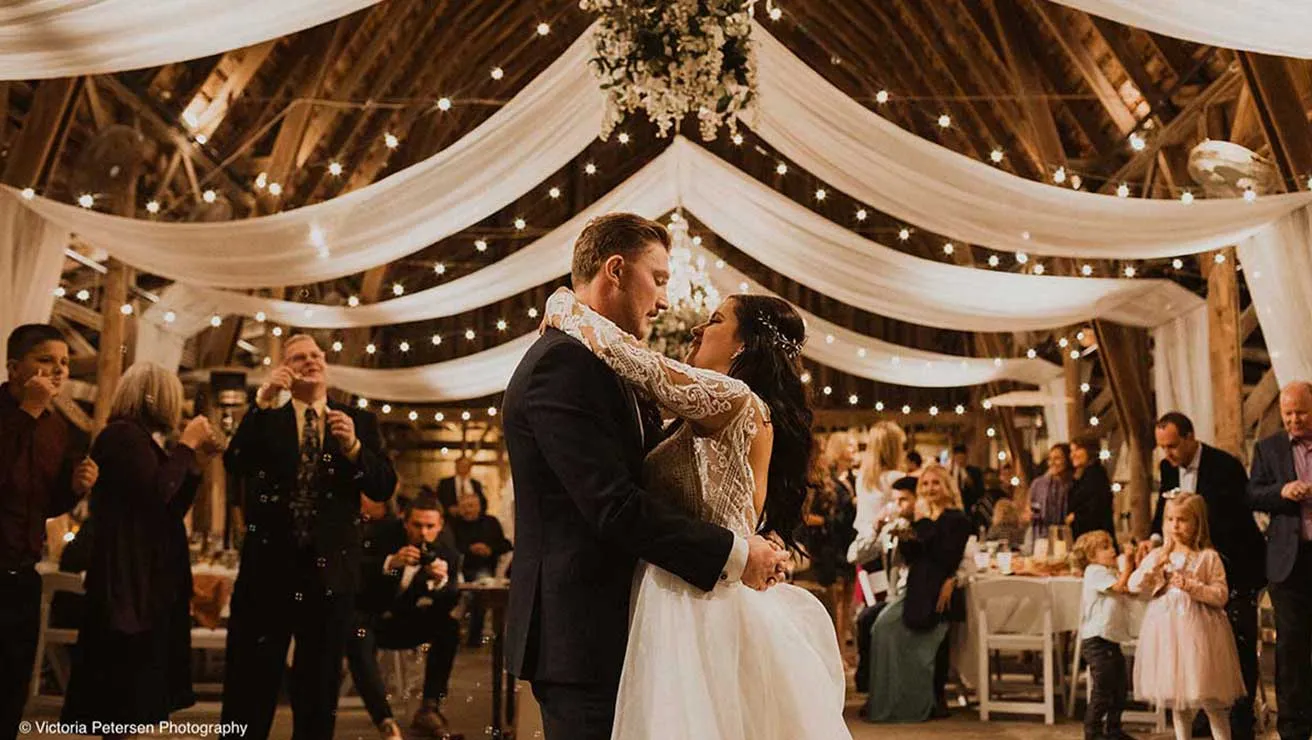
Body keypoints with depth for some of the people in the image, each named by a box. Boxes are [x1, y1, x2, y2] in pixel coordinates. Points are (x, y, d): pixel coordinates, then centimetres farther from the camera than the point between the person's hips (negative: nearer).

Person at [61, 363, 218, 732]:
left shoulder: (144, 439, 18)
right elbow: (156, 493, -25)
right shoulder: (122, 434, -12)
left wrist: (197, 463, 12)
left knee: (140, 682, 12)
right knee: (126, 685, -7)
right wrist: (186, 445, -14)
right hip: (129, 580, -10)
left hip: (150, 579, 10)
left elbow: (172, 509, 20)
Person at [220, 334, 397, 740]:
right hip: (268, 564, -1)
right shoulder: (264, 415, 5)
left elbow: (384, 487, -2)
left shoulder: (359, 421, 7)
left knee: (319, 687, 13)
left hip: (330, 569, 1)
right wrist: (263, 402, -19)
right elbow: (235, 465, -13)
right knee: (250, 681, 6)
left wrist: (353, 446, -19)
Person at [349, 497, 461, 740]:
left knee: (449, 627, -21)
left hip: (405, 623, 3)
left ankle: (429, 709, -14)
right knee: (358, 639, -35)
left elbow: (449, 606, -16)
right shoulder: (383, 532, -11)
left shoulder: (447, 556, -8)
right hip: (367, 617, -3)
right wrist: (390, 562, -37)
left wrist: (442, 581, -37)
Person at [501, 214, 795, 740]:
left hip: (606, 625, 10)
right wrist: (733, 553, -17)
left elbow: (648, 471, 15)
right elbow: (615, 505, -23)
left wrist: (750, 540, 3)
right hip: (583, 634, -10)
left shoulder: (593, 361, 17)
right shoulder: (564, 362, -16)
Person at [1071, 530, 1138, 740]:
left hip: (1111, 640, 10)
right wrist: (1128, 565, -11)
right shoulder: (1094, 572, -12)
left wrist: (1134, 565, 1)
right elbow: (1121, 586, -22)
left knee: (1120, 686, 18)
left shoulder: (1111, 572, 17)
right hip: (1097, 640, -10)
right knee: (1102, 690, -5)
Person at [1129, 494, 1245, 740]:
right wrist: (1158, 563, -15)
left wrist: (1191, 586, -20)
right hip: (1166, 628, 4)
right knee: (1175, 691, 13)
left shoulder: (1208, 557, -3)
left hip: (1197, 629, -4)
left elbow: (1220, 595, -7)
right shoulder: (1156, 555, 6)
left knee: (1209, 697, -2)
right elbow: (1134, 585, -3)